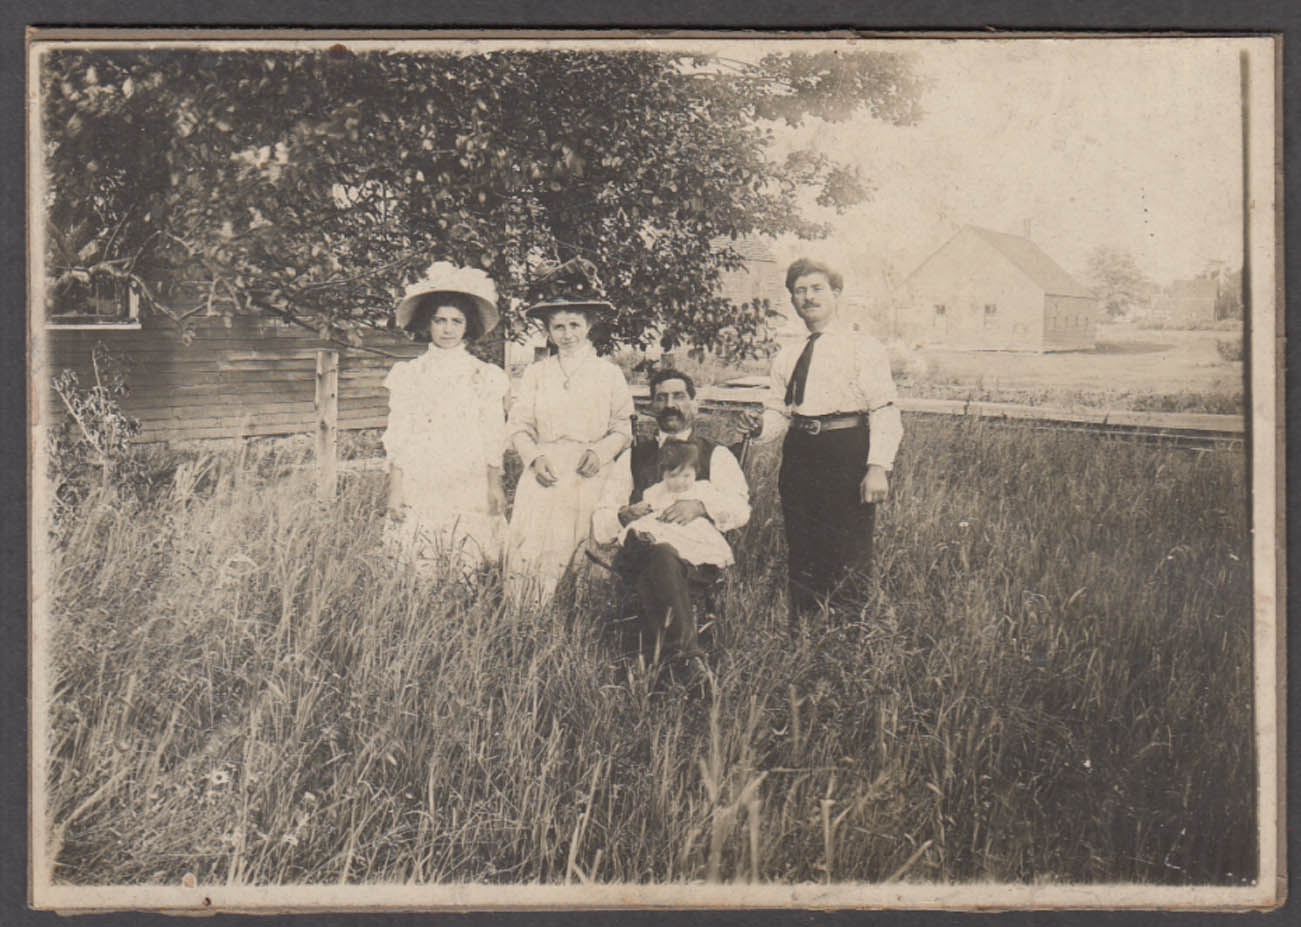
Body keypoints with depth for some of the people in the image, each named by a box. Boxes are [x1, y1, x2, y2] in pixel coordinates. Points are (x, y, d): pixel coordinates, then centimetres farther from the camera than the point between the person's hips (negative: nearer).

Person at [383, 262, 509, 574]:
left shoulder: (484, 376, 9)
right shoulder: (409, 374, 9)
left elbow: (493, 441, 8)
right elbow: (397, 439, 7)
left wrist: (495, 488, 3)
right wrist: (394, 490, 1)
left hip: (469, 487, 0)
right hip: (419, 486, 0)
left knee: (469, 567, -6)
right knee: (420, 571, -4)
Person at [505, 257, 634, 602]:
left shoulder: (609, 373, 11)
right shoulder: (536, 373, 15)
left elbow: (622, 429, 11)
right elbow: (519, 425, 12)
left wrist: (600, 452, -9)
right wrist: (534, 457, -7)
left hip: (589, 478, -1)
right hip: (544, 475, 1)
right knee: (528, 555, -14)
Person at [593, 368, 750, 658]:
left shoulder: (716, 456, 19)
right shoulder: (633, 458, 24)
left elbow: (739, 508, 0)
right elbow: (598, 526, 17)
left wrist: (700, 507, -20)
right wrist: (623, 515, -7)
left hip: (698, 559, -1)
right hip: (638, 555, 2)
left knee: (652, 579, -37)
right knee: (663, 557, -37)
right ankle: (685, 650, -36)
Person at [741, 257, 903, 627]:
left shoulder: (863, 348, 1)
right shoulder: (786, 357, 18)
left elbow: (884, 411, -6)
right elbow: (778, 412, 18)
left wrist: (879, 466, -18)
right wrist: (761, 427, -6)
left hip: (847, 456, -5)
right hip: (798, 457, 5)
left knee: (848, 561, -5)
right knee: (801, 558, 10)